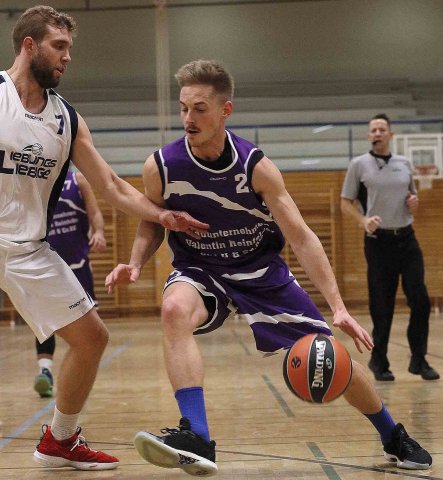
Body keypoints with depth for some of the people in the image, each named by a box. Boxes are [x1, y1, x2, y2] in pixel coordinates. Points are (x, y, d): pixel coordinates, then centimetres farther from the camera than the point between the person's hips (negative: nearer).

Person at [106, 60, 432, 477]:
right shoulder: (161, 166, -16)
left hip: (261, 271, 0)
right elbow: (151, 225, 3)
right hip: (200, 271, 0)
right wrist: (134, 265, -19)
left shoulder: (255, 166, -19)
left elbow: (301, 237, -17)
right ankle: (196, 439, -37)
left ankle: (394, 438, 26)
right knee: (174, 309, -36)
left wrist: (338, 308, -24)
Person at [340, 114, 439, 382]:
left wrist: (414, 202, -1)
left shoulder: (404, 164, 12)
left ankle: (419, 360, 9)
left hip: (406, 239, 3)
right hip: (378, 241, -3)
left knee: (420, 300, -3)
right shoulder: (359, 165, 1)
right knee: (381, 307, -1)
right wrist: (364, 221, -16)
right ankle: (379, 362, 12)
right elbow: (346, 203, 2)